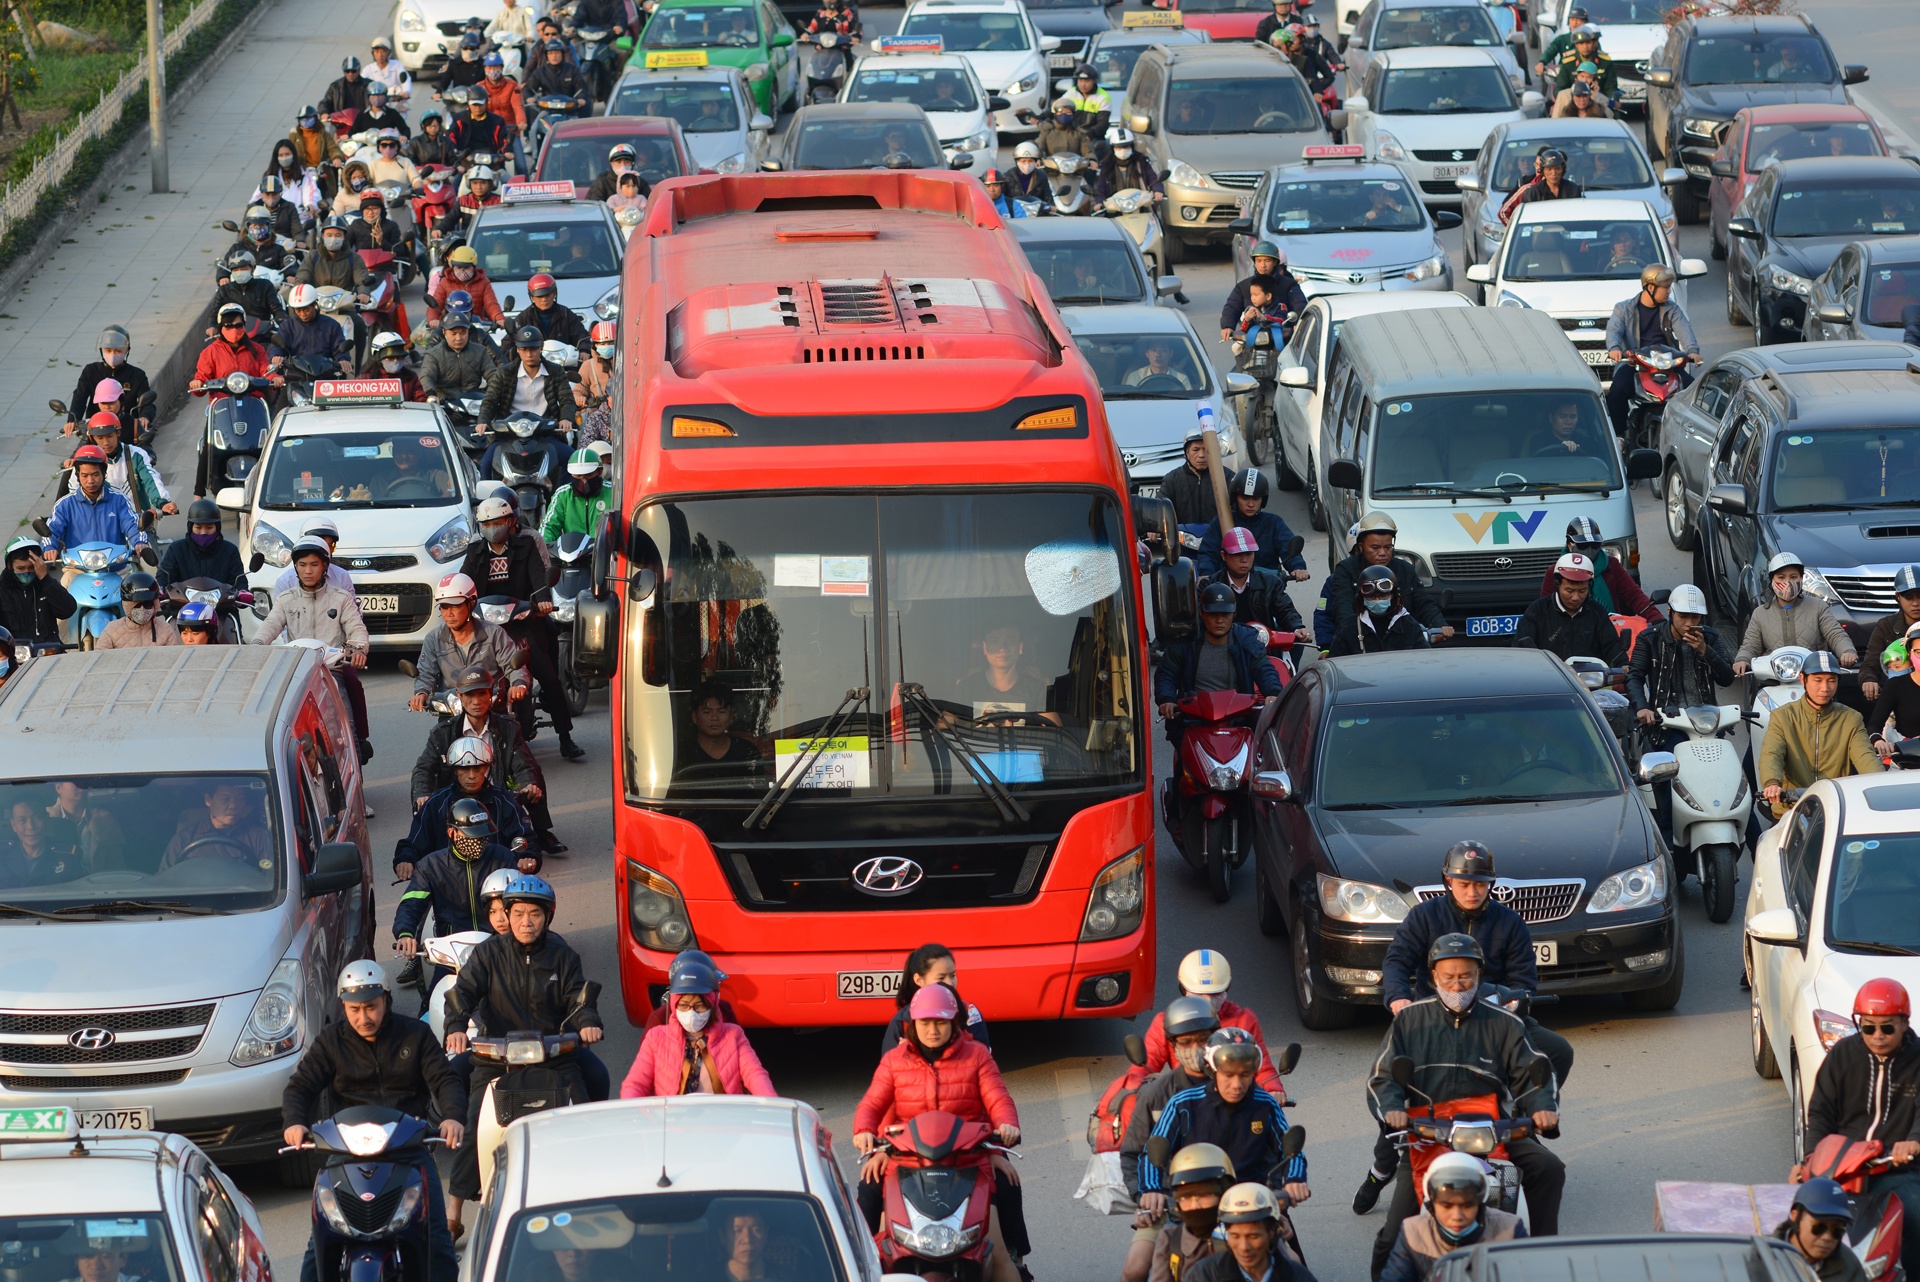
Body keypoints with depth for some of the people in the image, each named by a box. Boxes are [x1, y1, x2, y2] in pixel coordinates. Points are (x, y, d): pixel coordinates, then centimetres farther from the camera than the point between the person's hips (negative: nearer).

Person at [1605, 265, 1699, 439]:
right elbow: (1613, 330, -6)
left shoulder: (1671, 310, 17)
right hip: (1632, 362, -2)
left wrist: (1692, 351, -22)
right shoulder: (1624, 308, 11)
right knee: (1618, 389, -31)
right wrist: (1614, 348, -31)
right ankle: (1618, 435, -17)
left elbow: (1684, 331, 0)